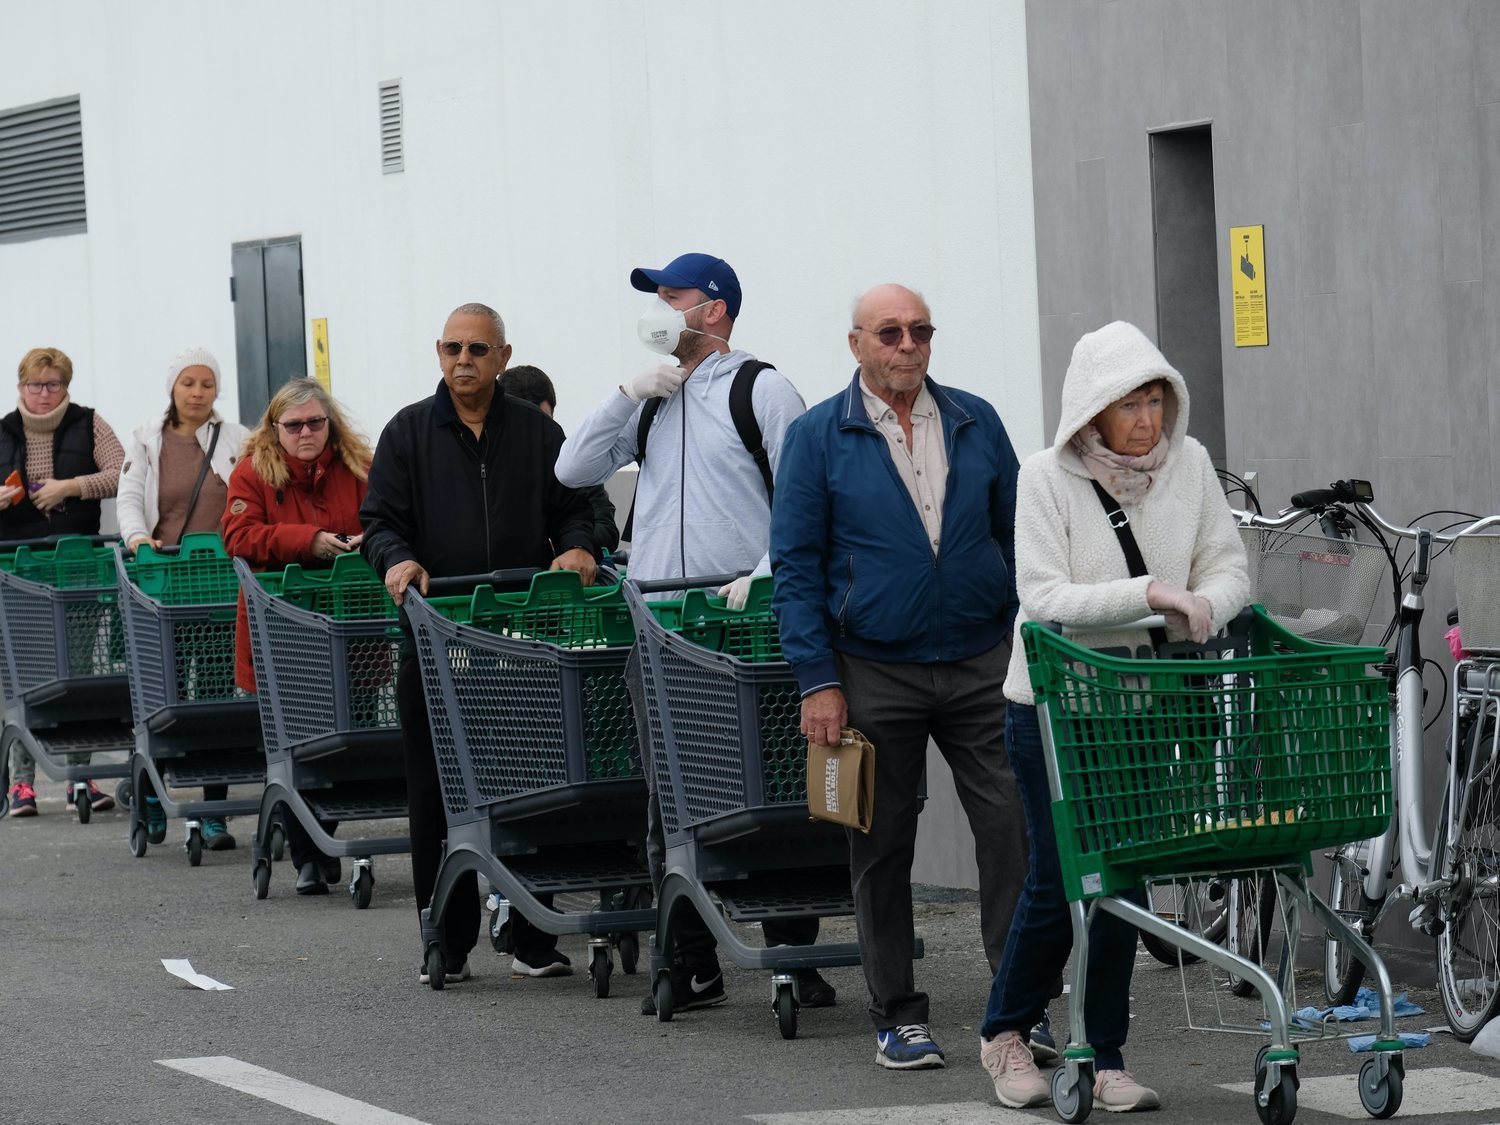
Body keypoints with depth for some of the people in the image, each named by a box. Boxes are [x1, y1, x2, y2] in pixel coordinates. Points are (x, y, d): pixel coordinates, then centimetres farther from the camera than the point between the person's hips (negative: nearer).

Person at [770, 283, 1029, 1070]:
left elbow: (1018, 534, 12)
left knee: (1013, 828, -6)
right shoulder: (818, 438, 0)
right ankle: (896, 1014, 14)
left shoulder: (976, 423, 8)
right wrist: (817, 681, -7)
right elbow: (795, 564, -1)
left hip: (981, 663, 2)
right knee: (882, 849, 5)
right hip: (875, 673, -2)